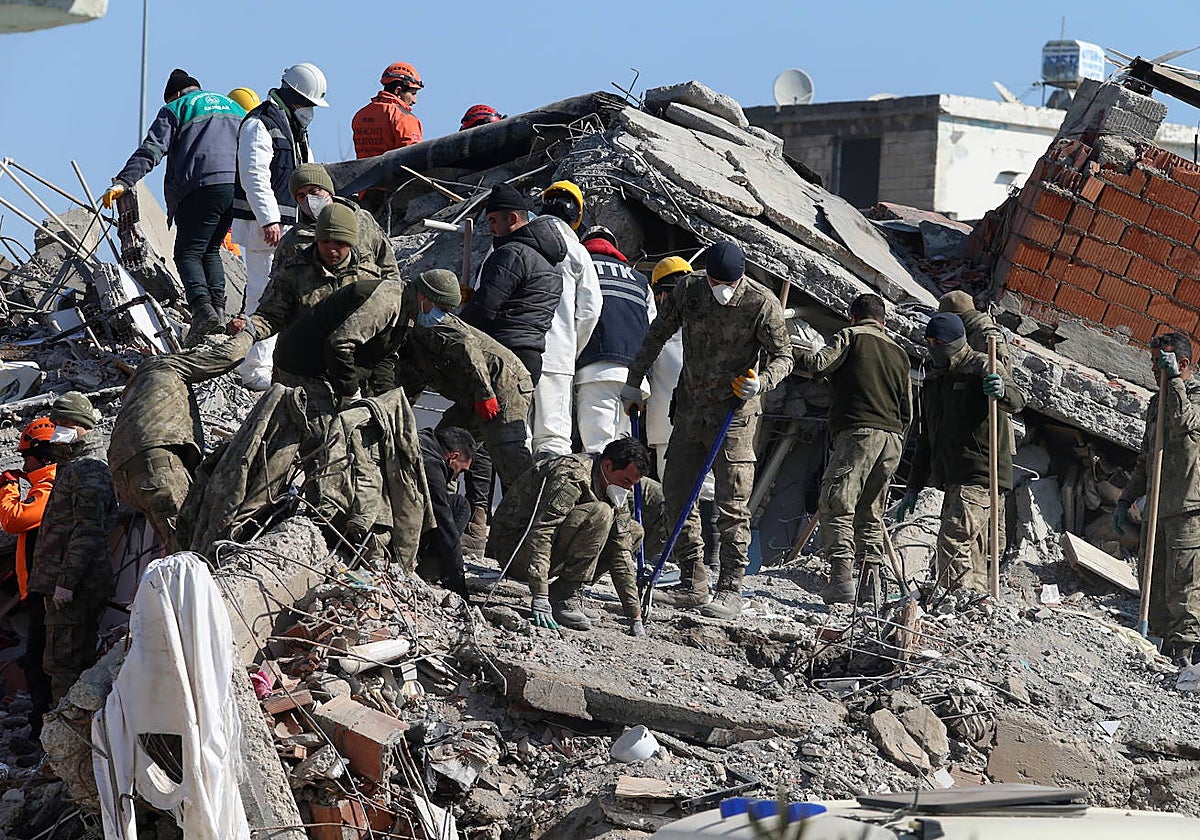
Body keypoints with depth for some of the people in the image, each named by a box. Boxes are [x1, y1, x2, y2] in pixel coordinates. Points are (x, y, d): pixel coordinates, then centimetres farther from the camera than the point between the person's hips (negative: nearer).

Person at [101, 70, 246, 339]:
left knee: (188, 252, -1)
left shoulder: (176, 109, 10)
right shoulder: (234, 107, 28)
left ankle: (202, 307, -23)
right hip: (240, 188, 6)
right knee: (211, 249, 19)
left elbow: (151, 150, -4)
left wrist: (122, 182, -11)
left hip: (203, 187, -6)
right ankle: (218, 308, 6)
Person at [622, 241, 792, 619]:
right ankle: (693, 584, 12)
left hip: (735, 413, -5)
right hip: (690, 408, 5)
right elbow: (657, 336, 13)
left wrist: (761, 382, -28)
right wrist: (633, 382, 14)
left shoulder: (762, 302, -12)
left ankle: (730, 591, -3)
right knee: (676, 492, 5)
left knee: (732, 504, -7)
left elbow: (783, 356, -7)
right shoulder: (688, 291, 1)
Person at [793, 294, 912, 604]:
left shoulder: (850, 336, 6)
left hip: (857, 432, -6)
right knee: (870, 513, 13)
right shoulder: (899, 353, 24)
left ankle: (841, 575, -21)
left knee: (836, 505, -8)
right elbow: (907, 411, 23)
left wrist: (788, 352, 5)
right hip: (892, 439, 6)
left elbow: (818, 365, -10)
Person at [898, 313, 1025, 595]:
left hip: (982, 475, -8)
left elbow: (1017, 402, -19)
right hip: (953, 480, 8)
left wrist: (1002, 391, -43)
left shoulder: (981, 367, -2)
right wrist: (913, 487, 22)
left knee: (954, 540, -20)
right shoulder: (932, 380, 20)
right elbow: (926, 439, 25)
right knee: (972, 553, 8)